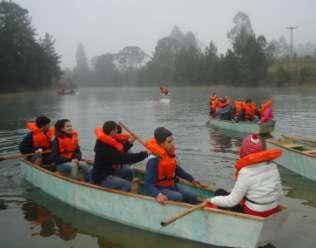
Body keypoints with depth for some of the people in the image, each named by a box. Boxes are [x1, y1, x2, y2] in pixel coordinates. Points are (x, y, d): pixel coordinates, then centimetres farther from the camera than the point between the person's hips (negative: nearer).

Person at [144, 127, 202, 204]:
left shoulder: (170, 154, 1)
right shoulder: (154, 160, -25)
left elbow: (176, 169, 20)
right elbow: (148, 183, -28)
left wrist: (192, 179, 26)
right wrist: (157, 195, -46)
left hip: (171, 184, 8)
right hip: (159, 188, -8)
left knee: (192, 196, -6)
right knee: (178, 197, -30)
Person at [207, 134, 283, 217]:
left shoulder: (246, 172, -23)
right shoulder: (272, 166, -5)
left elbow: (232, 201, -17)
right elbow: (279, 195, 3)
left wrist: (212, 200, -3)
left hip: (253, 214, -6)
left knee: (219, 192, 9)